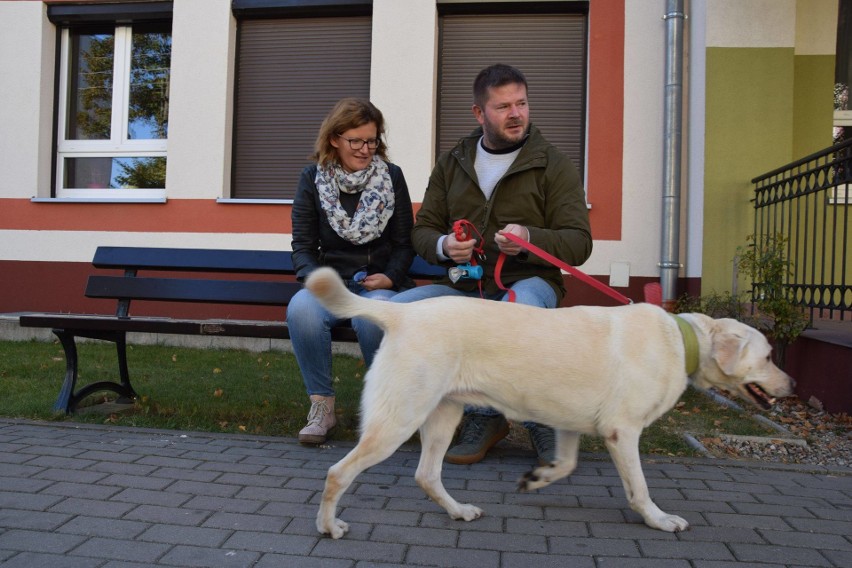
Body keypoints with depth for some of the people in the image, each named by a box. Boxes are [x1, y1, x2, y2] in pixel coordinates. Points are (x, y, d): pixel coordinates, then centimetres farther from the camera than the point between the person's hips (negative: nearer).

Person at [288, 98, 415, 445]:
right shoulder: (312, 179, 8)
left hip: (380, 283, -1)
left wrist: (390, 276, -11)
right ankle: (322, 404, -16)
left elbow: (404, 243, 7)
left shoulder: (392, 177, 8)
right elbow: (303, 244, 5)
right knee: (301, 309, -33)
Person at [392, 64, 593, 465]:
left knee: (519, 309, -40)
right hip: (465, 286, 4)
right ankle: (484, 413, -10)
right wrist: (443, 246, -10)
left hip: (529, 281, -3)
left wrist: (530, 239, -24)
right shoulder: (451, 163, 15)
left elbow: (578, 241, -2)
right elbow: (422, 229, 15)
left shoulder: (553, 165, 5)